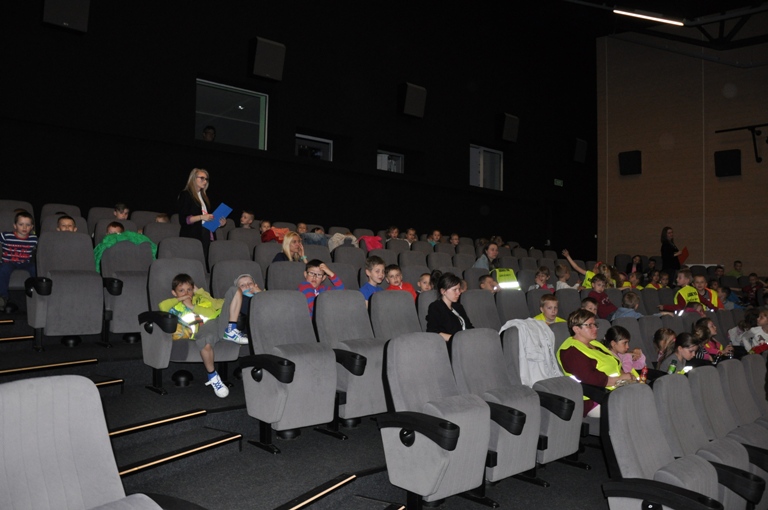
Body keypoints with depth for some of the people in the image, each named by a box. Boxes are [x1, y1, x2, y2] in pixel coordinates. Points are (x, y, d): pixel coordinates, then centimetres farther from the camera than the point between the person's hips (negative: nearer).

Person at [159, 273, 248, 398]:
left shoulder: (200, 298, 23)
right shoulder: (175, 307, 16)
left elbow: (213, 313, 3)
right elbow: (162, 306, -8)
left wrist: (192, 306, 1)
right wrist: (179, 299, 2)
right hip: (204, 332, -4)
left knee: (236, 290, 1)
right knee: (206, 342, -44)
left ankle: (231, 331, -11)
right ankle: (212, 377, -17)